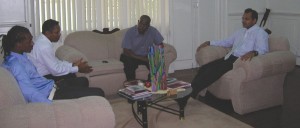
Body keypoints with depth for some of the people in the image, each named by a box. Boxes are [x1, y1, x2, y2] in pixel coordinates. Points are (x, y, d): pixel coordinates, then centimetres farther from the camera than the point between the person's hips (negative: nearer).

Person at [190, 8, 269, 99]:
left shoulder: (260, 32, 0)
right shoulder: (240, 31, 25)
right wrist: (209, 43, 27)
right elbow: (227, 42, 35)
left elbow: (264, 49, -16)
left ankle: (192, 92, -31)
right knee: (204, 68, -15)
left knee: (214, 70, -29)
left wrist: (253, 52, -39)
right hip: (230, 57, 8)